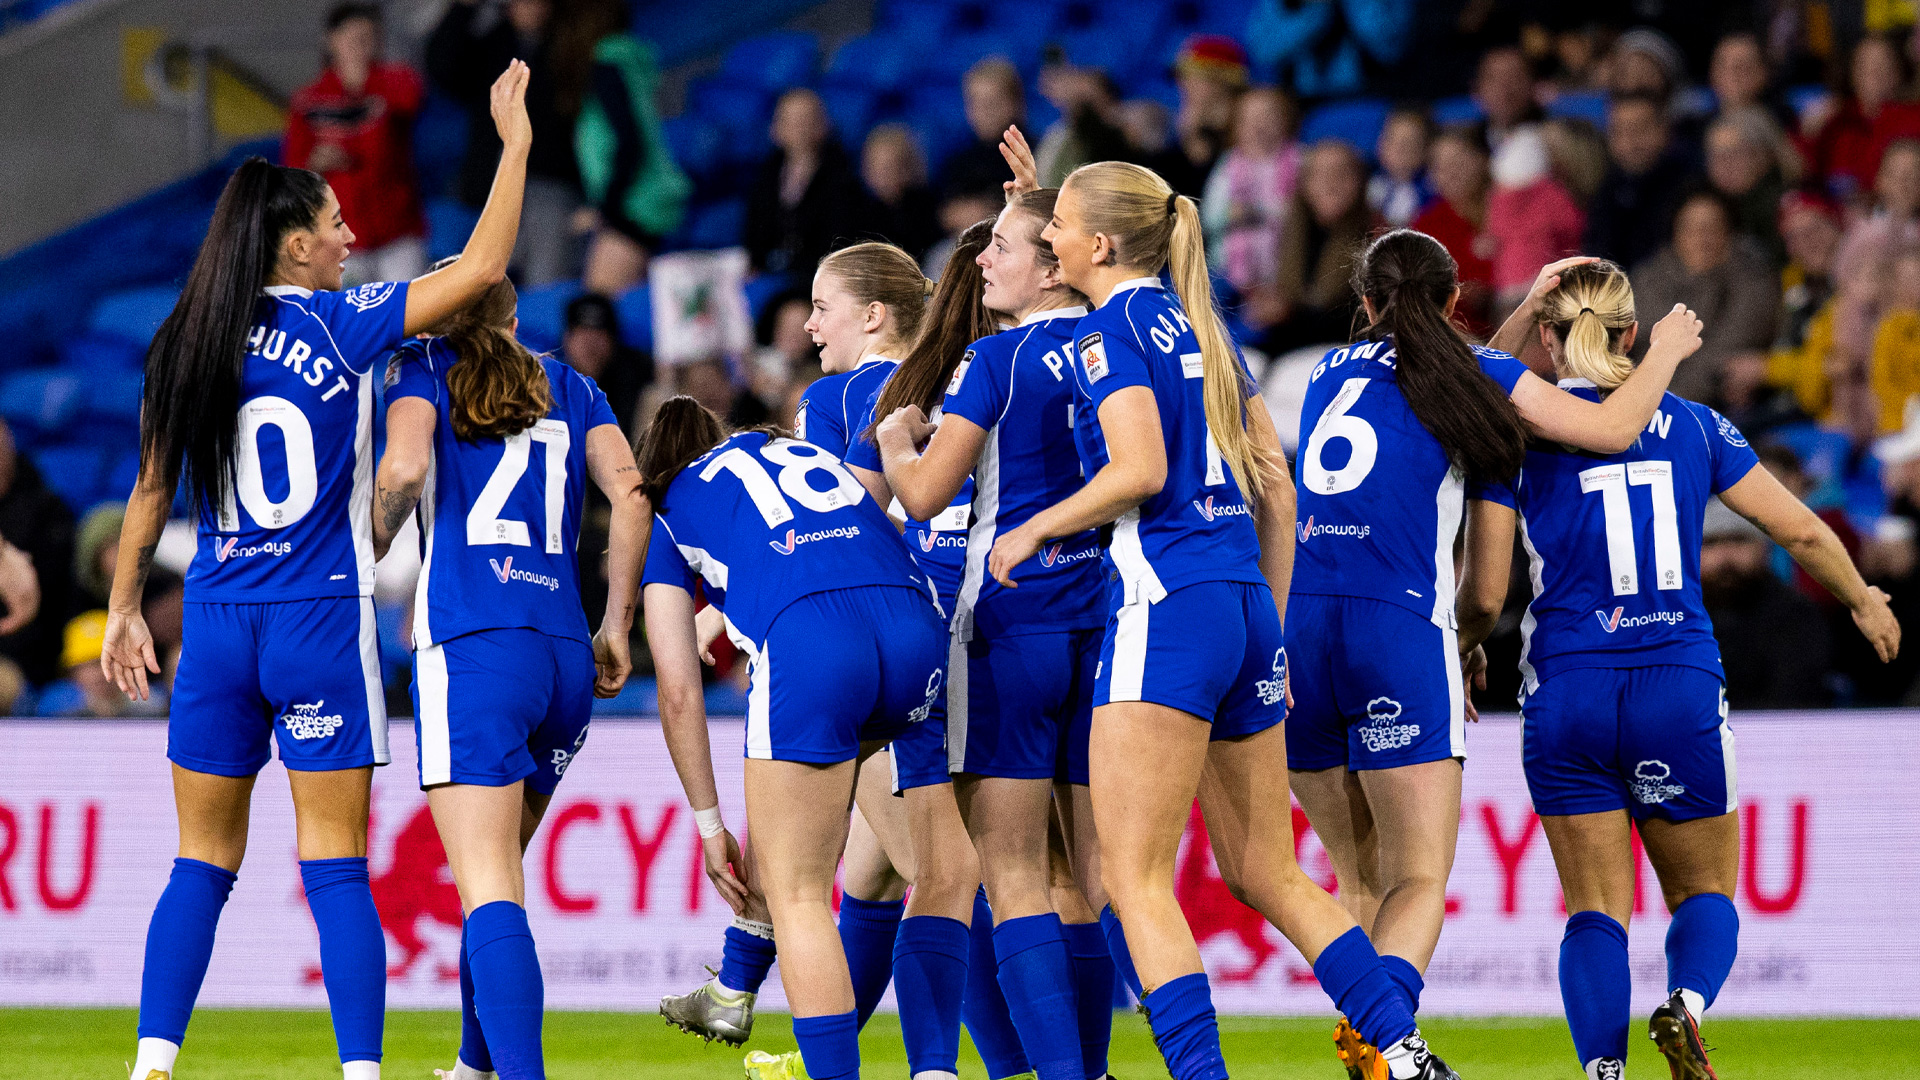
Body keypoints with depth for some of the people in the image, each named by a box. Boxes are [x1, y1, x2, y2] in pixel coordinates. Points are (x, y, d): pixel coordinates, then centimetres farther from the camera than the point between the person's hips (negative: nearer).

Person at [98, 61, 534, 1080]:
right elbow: (482, 267, -7)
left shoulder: (182, 348, 4)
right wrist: (515, 142, 2)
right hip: (321, 623, -3)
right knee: (335, 867, -1)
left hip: (216, 627, 3)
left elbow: (150, 494, 11)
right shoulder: (340, 326, -7)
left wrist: (123, 610, 22)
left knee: (200, 865, 10)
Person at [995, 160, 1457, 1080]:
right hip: (1245, 603, 9)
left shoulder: (1111, 327, -5)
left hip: (1165, 610, -9)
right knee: (1265, 872, 14)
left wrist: (1034, 529, -5)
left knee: (1134, 876, -7)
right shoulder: (1199, 327, 18)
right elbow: (1275, 488, 18)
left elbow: (1140, 469, -18)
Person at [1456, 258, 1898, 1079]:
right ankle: (1687, 1003, -18)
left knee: (1595, 909, 6)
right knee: (1703, 891, 14)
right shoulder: (1693, 427, 5)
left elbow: (1484, 594, -4)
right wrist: (1864, 602, 27)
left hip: (1567, 695, -1)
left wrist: (1463, 645, 19)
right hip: (1680, 691, 1)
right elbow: (1802, 531, 8)